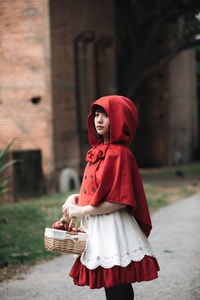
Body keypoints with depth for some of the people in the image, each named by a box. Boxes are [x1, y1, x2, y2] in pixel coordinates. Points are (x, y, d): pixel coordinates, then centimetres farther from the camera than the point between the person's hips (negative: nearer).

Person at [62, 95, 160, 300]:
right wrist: (75, 198, 4)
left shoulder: (119, 153, -14)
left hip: (112, 229, -9)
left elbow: (120, 200, -19)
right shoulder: (98, 151, 14)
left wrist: (82, 210, -13)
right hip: (95, 228, 9)